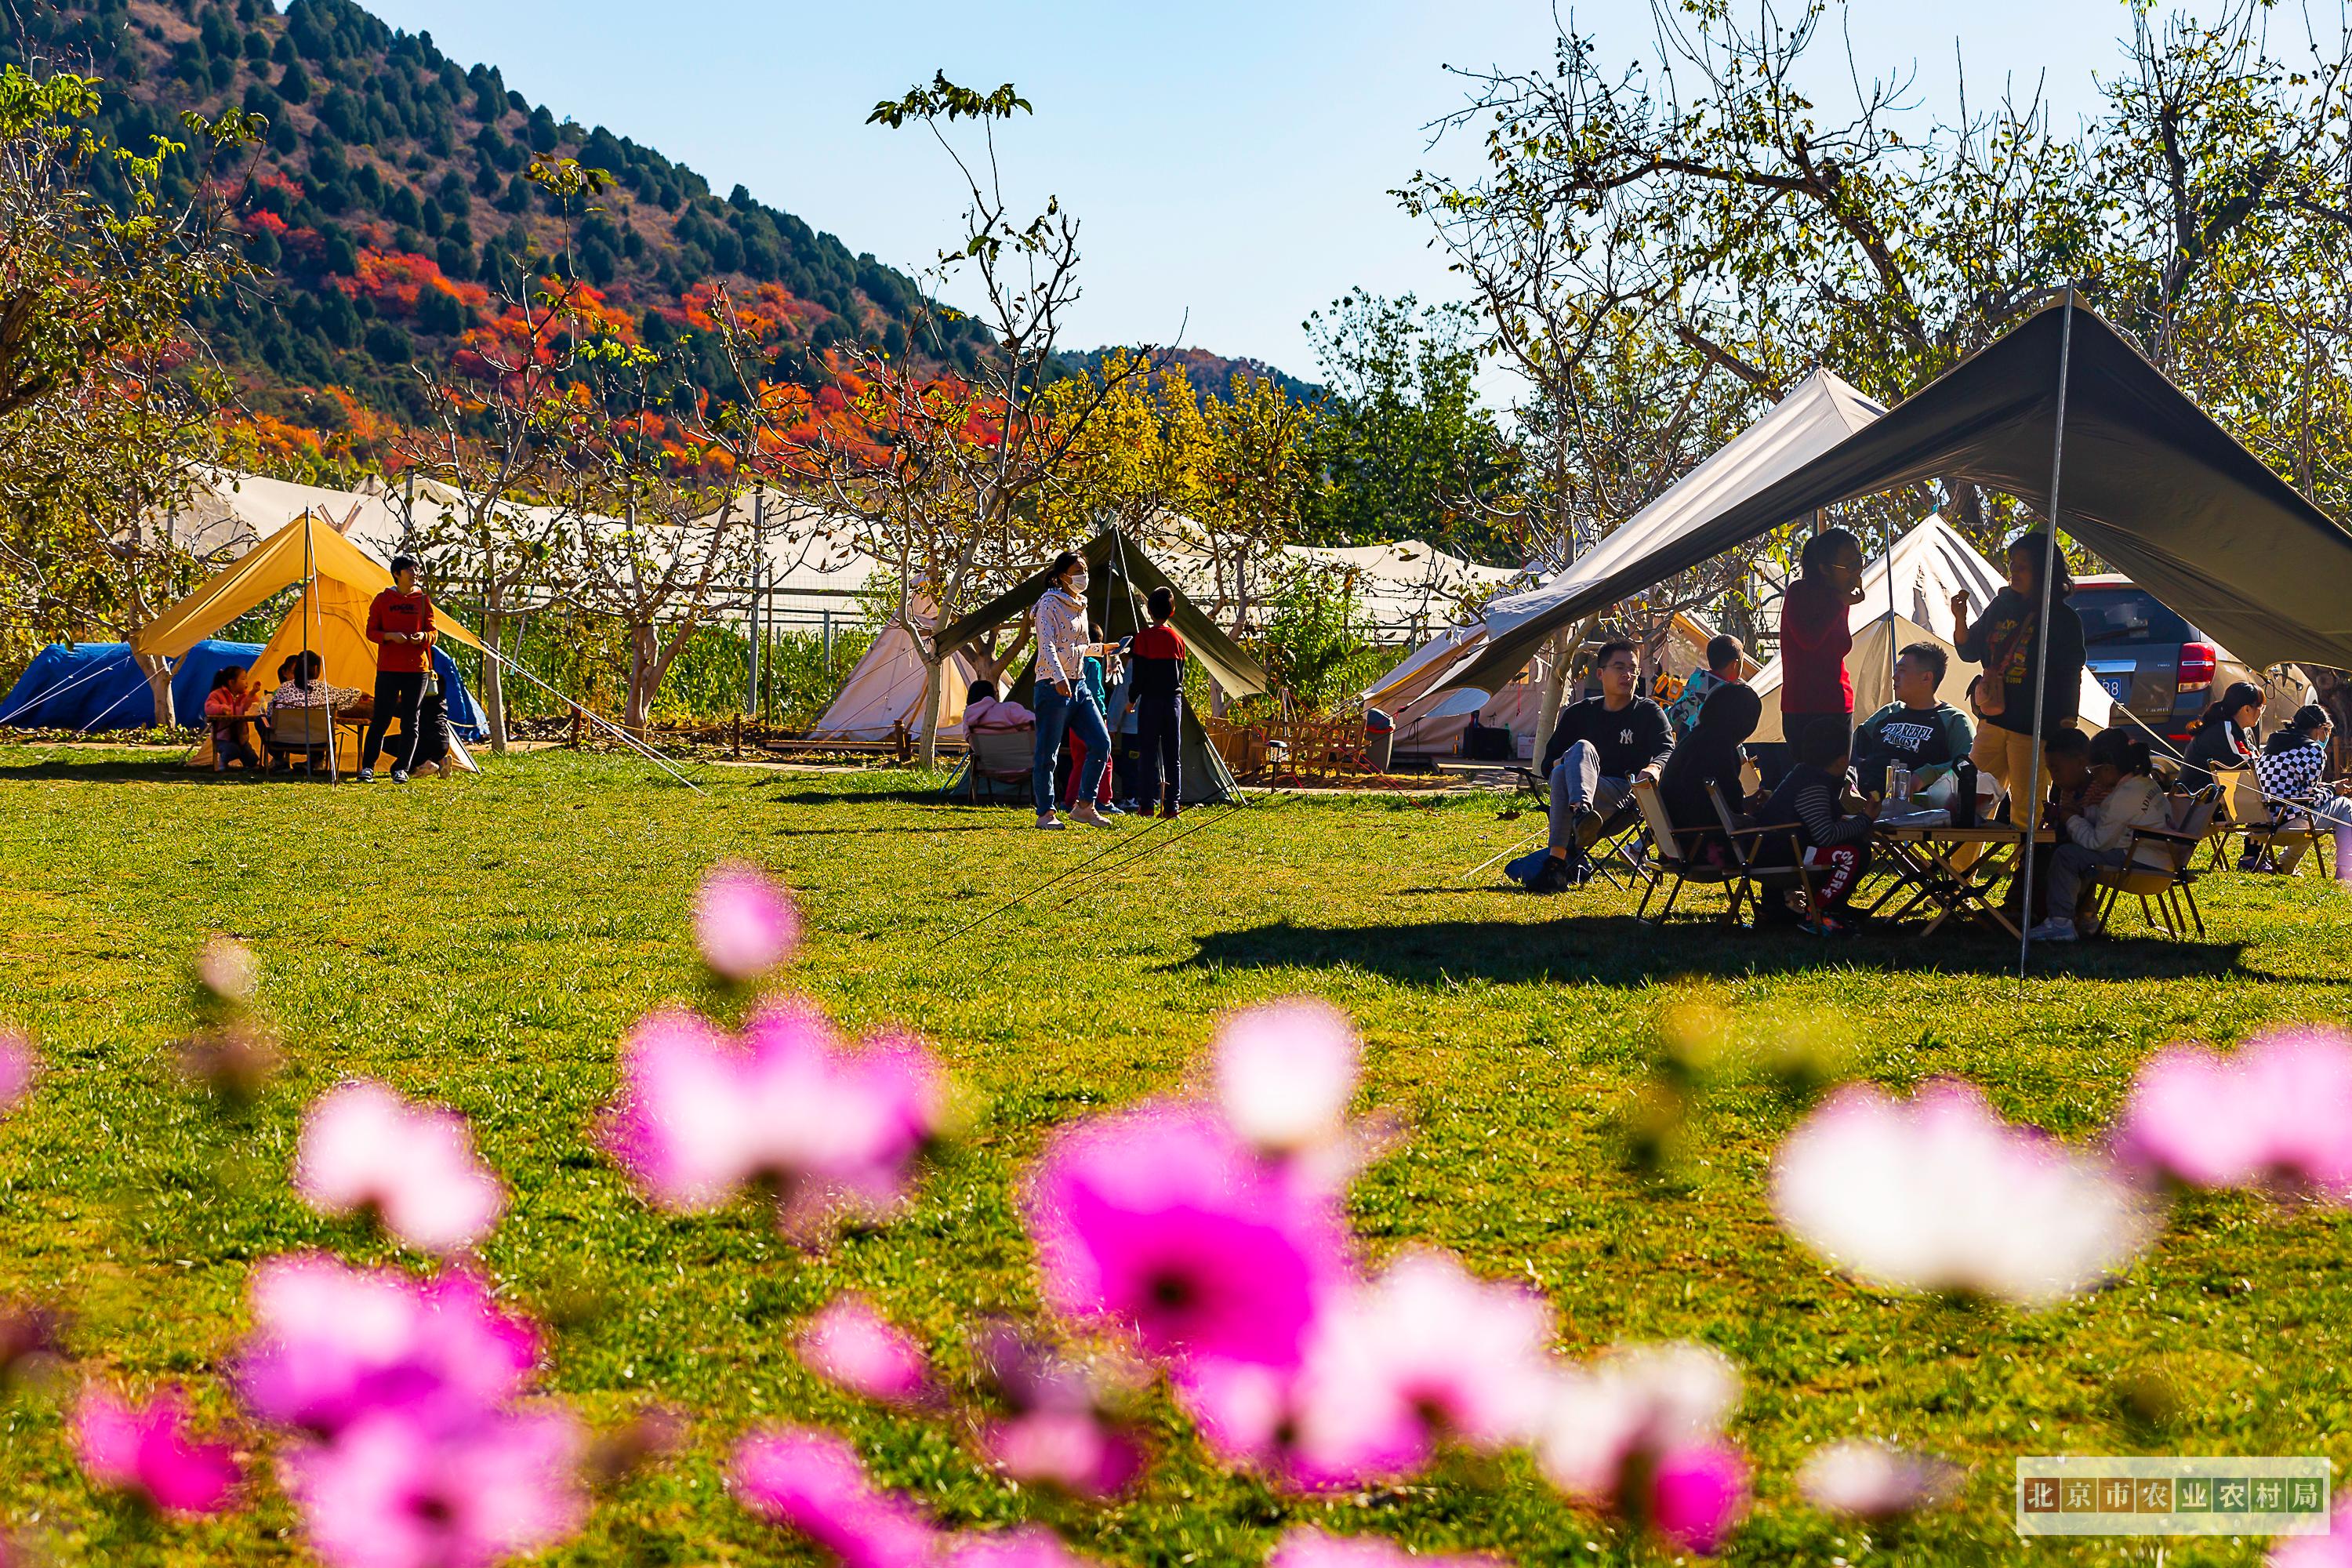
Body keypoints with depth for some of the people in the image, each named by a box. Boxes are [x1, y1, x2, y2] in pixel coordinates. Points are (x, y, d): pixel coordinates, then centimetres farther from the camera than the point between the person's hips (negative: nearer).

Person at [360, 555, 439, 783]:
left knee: (410, 721, 2)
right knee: (381, 718, -4)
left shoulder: (423, 601, 7)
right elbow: (371, 632, 3)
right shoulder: (382, 600, 3)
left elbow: (433, 633, 8)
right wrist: (390, 636, -16)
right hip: (388, 668, -2)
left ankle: (401, 769, 8)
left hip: (417, 669, 2)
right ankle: (367, 766, 5)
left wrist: (423, 636, -14)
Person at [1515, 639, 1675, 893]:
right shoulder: (1579, 713, 22)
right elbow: (1549, 764, 19)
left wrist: (1653, 769, -30)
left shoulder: (1649, 713, 14)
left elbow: (1668, 752, -5)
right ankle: (1581, 812, -60)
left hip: (1627, 799, -3)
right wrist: (1564, 764, -7)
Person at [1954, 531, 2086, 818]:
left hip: (2033, 729, -6)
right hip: (1993, 721, 6)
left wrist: (2067, 728, -10)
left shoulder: (2064, 619, -4)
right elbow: (1970, 653, 17)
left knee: (2025, 810, -5)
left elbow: (2070, 678, -4)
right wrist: (1961, 619, -2)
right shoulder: (2002, 605, 12)